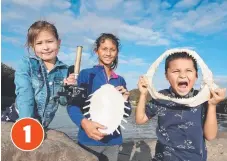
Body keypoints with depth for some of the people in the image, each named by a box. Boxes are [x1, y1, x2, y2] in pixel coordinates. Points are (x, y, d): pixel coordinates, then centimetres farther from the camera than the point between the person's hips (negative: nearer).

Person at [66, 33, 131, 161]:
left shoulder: (120, 81, 7)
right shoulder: (86, 74, -6)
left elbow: (126, 113, 10)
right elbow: (73, 104, -12)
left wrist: (125, 100, -11)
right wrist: (84, 122, -30)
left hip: (113, 140, 4)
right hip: (89, 139, -4)